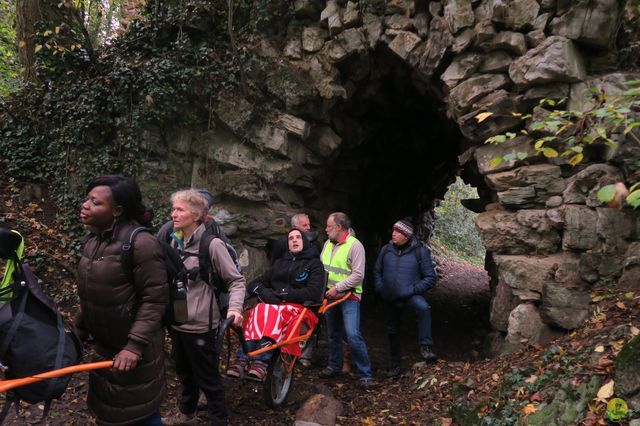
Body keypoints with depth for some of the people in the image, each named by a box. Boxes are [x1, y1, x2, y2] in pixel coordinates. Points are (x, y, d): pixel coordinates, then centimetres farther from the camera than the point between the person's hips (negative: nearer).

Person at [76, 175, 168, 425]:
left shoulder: (140, 243, -24)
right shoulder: (92, 239, 3)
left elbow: (155, 298, -23)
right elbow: (91, 295, 13)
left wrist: (135, 345, -26)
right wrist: (80, 330, 16)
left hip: (133, 348, -8)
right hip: (104, 345, 8)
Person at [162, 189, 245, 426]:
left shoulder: (212, 244, -17)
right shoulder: (174, 242, 2)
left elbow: (236, 280, -13)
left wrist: (235, 307, -28)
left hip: (200, 326, -7)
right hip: (177, 323, 7)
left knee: (208, 379, 7)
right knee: (184, 374, 25)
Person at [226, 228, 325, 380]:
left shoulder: (315, 264, 9)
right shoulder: (280, 262, 23)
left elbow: (314, 292, -9)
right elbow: (255, 283, 18)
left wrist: (282, 294, -15)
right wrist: (263, 291, -8)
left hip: (299, 308, -3)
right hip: (274, 304, 4)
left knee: (274, 312, -37)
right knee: (260, 310, -32)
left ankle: (262, 361, -51)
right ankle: (243, 359, -44)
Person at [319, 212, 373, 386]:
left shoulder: (355, 245, -14)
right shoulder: (328, 244, 9)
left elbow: (358, 275, -19)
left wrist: (337, 288, -19)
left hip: (348, 297, -7)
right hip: (330, 296, 7)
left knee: (353, 335, -15)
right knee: (333, 334, 17)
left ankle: (365, 374, -3)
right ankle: (334, 366, 33)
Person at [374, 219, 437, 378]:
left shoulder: (420, 251, -11)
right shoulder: (386, 249, -2)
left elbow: (430, 278, -8)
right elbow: (377, 271, 13)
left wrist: (414, 290, -18)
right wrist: (380, 288, 1)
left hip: (410, 296, -4)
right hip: (391, 299, 4)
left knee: (423, 307, -38)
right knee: (393, 331, 17)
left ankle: (425, 347, -29)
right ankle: (395, 364, 36)